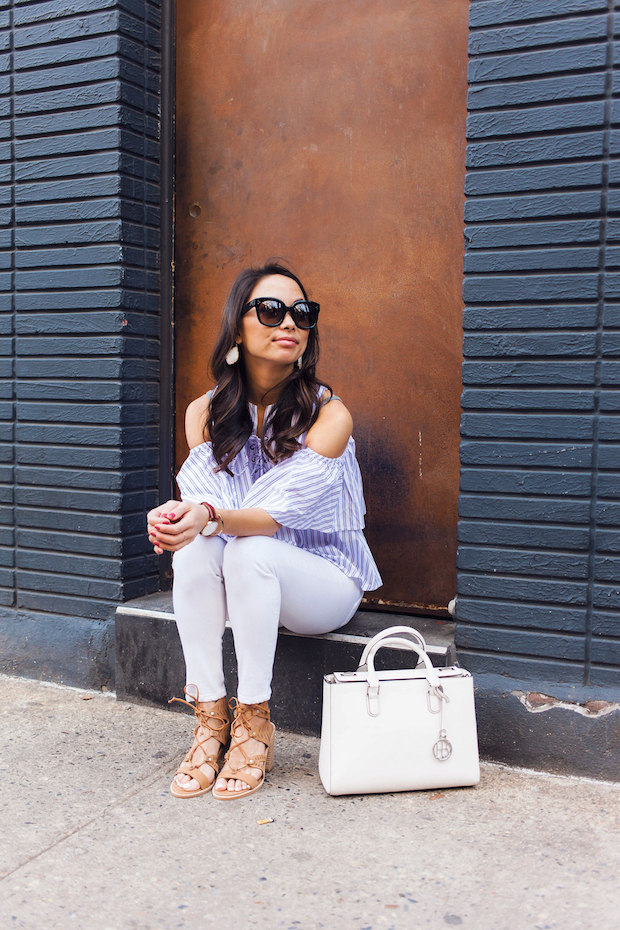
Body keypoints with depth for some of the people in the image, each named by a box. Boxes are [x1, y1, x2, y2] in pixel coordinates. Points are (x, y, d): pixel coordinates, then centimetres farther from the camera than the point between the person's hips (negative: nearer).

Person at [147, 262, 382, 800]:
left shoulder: (329, 415, -17)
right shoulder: (205, 412, -2)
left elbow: (278, 513, -26)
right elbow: (202, 501, -10)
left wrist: (212, 518, -44)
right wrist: (177, 517, -34)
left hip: (325, 580, -3)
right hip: (247, 578, 4)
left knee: (248, 552, -33)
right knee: (194, 550, -28)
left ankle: (253, 723, -19)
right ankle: (209, 718, -16)